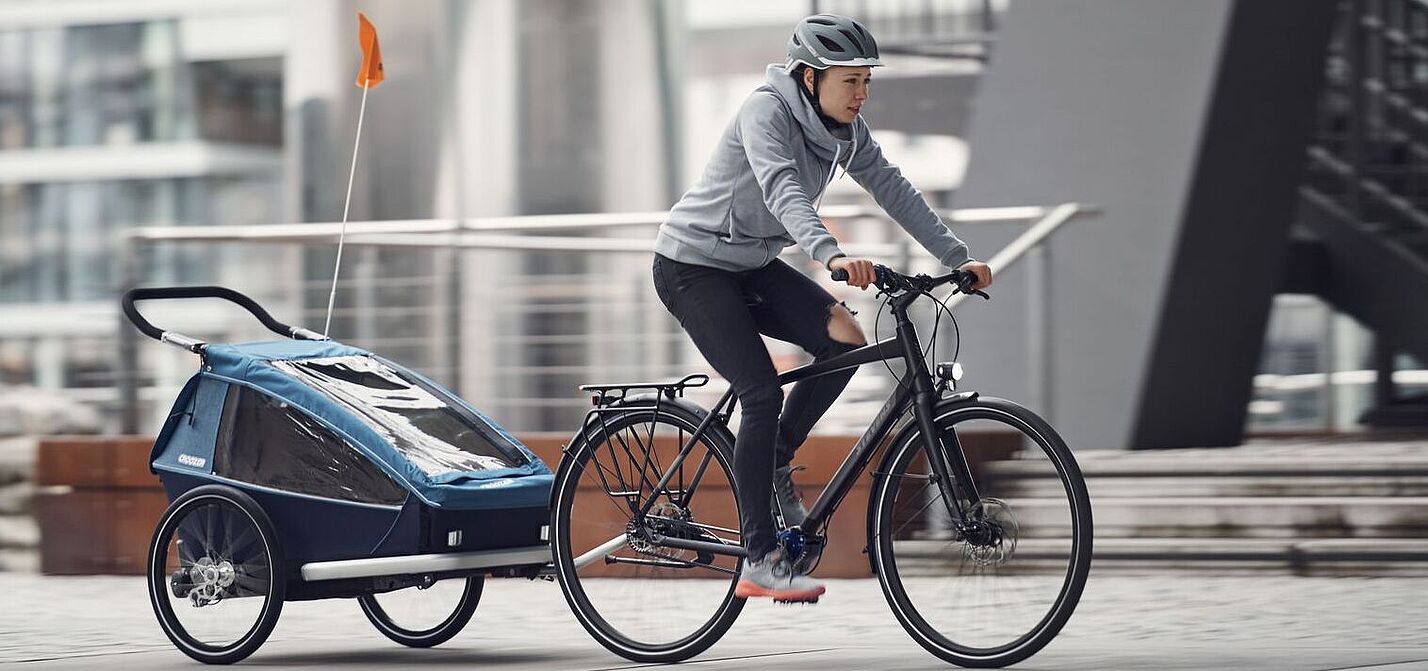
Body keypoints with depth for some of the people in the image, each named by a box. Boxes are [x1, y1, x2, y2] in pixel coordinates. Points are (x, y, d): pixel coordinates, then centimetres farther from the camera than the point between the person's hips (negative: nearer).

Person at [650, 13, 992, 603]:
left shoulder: (843, 128, -1)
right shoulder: (766, 111, -24)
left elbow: (891, 188, -1)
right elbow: (781, 188, -40)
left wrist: (956, 257, -9)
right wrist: (831, 254, -56)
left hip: (753, 265, 8)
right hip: (693, 266, -7)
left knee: (843, 338, -14)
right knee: (762, 392, -19)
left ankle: (774, 463, 6)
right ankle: (760, 563, -14)